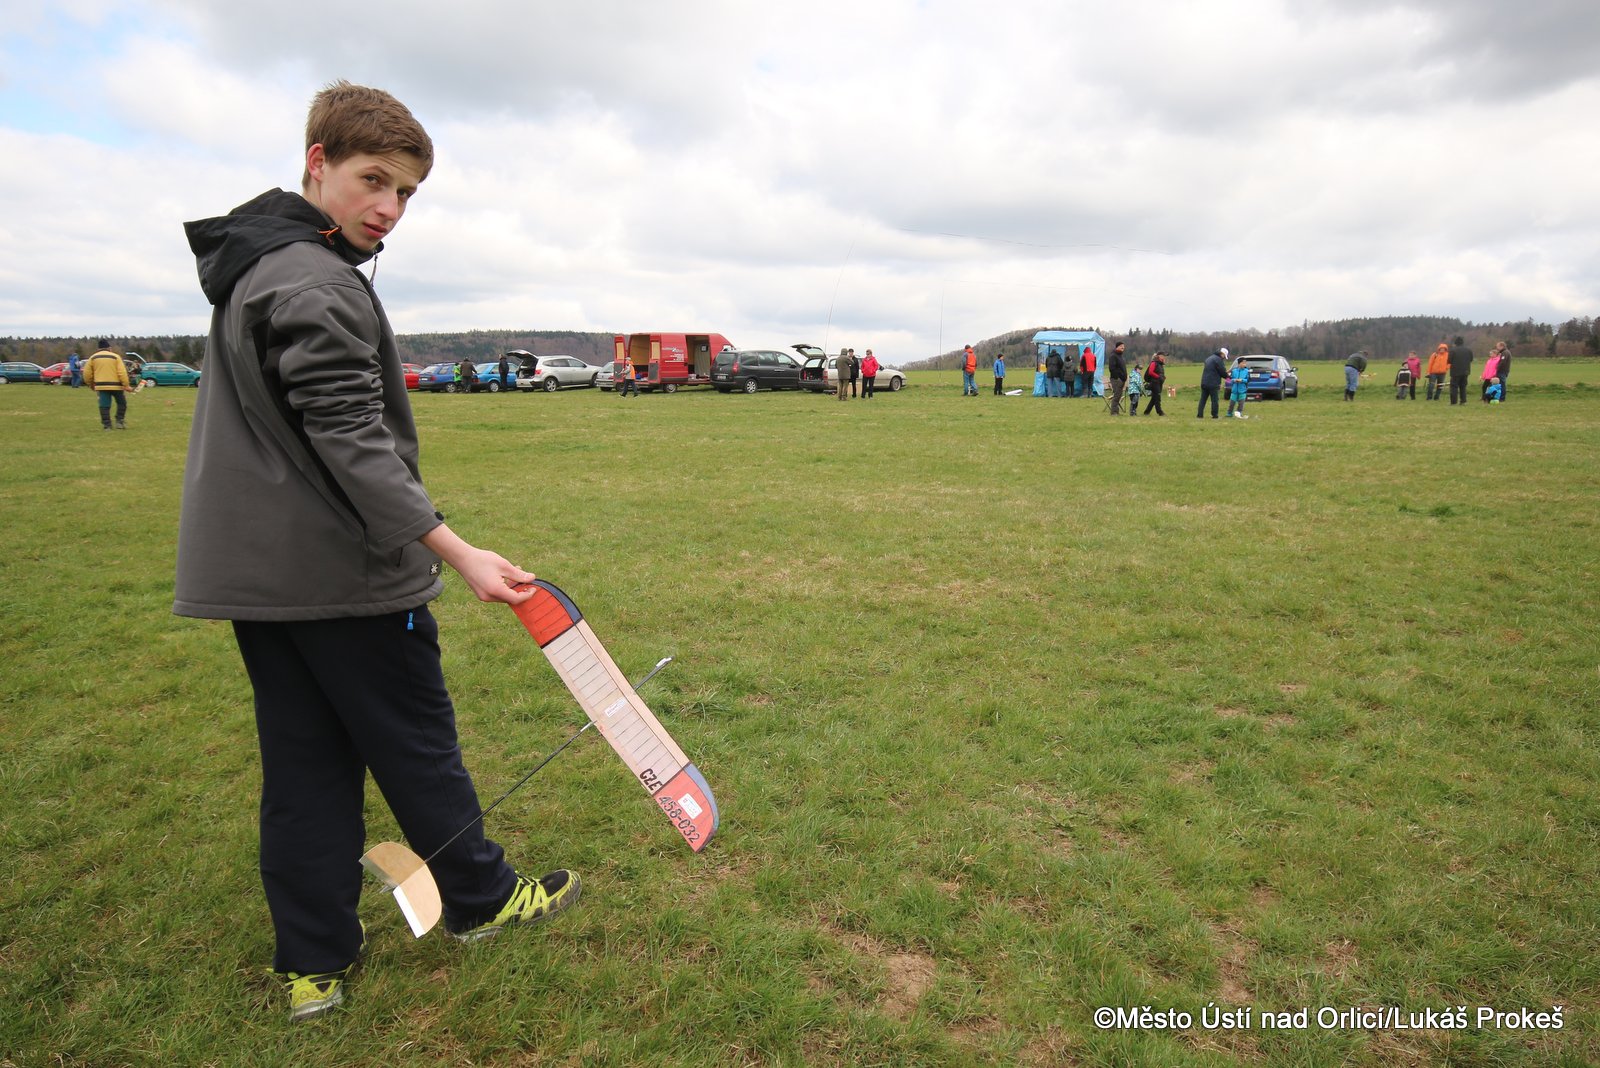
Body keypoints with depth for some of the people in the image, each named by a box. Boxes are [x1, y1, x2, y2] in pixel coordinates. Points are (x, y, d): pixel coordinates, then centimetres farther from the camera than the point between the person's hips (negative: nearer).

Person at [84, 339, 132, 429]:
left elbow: (87, 373, 9)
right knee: (122, 403, 14)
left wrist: (90, 384, 24)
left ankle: (106, 425, 2)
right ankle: (119, 421, 8)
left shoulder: (93, 358, 9)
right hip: (116, 386, -2)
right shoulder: (115, 357, 1)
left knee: (104, 406, 3)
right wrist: (126, 385, -9)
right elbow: (122, 372, -9)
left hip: (101, 386, 2)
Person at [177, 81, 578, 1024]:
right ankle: (481, 897, 26)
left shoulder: (256, 267, 16)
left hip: (259, 570, 9)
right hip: (343, 574, -9)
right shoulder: (313, 284, -17)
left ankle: (313, 962, 23)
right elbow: (350, 442, -25)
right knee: (417, 742, 7)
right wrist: (454, 550, -29)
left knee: (304, 761, 12)